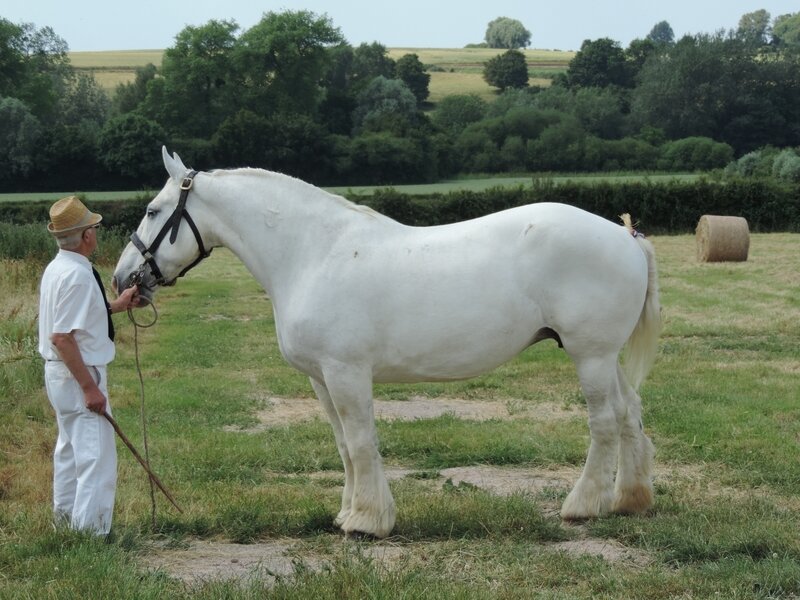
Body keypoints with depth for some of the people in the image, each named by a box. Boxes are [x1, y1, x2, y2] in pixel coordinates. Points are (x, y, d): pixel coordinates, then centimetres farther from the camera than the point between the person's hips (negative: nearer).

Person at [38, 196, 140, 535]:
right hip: (78, 374, -11)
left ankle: (65, 517, 36)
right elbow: (62, 337, -27)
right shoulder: (77, 275, -23)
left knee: (70, 448, 23)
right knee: (96, 456, -7)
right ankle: (91, 530, -6)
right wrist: (89, 387, -24)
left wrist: (115, 306, 17)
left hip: (59, 372, 11)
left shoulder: (56, 269, 7)